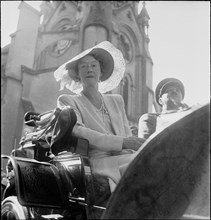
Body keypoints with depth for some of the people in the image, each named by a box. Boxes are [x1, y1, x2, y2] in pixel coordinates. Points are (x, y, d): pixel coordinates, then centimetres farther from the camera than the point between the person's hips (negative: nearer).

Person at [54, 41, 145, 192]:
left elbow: (128, 136, 18)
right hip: (98, 161, -4)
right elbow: (78, 132, -9)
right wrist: (123, 142, -19)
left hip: (124, 158, 5)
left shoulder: (116, 101, 26)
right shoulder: (68, 101, 11)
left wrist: (138, 145, -7)